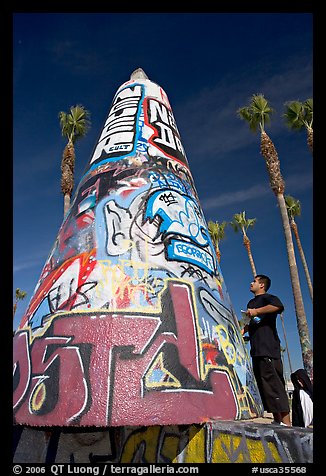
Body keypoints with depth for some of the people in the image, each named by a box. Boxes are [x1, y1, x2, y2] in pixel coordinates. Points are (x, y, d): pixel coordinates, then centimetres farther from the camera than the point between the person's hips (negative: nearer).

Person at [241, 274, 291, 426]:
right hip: (257, 350, 9)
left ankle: (286, 422, -8)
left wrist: (257, 311, -23)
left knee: (273, 383, -11)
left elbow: (279, 306, -24)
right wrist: (243, 330, 20)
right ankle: (277, 420, 13)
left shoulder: (268, 298, 0)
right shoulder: (251, 303, 25)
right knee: (264, 385, 7)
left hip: (268, 348, -9)